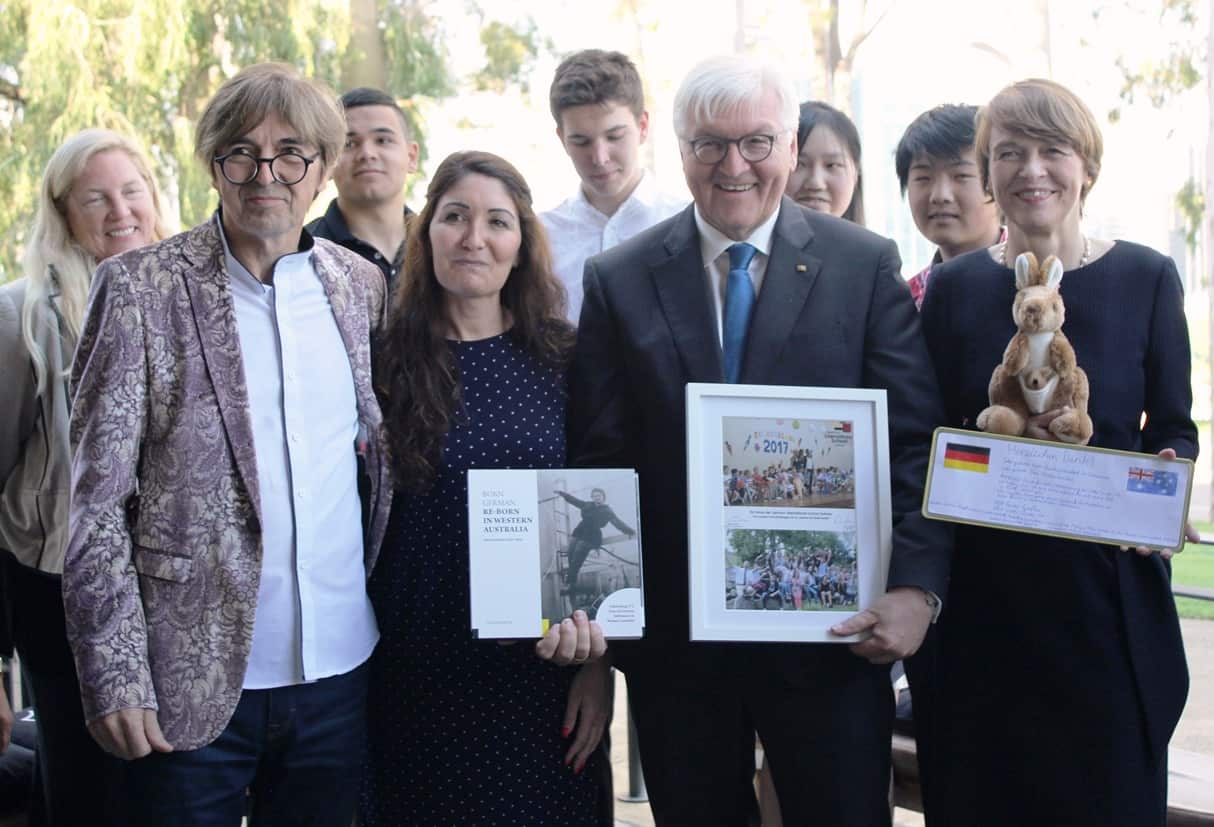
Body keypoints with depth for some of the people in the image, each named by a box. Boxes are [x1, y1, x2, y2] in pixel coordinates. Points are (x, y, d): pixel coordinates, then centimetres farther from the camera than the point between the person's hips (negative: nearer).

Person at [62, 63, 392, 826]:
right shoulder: (141, 289, -6)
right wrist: (114, 677, -12)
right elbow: (97, 499, -7)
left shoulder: (364, 286, 6)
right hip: (191, 681, -3)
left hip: (339, 671, 4)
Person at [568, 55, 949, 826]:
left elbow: (917, 442, -3)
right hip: (672, 639, 1)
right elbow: (600, 458, 2)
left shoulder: (866, 265, 0)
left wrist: (917, 587, -14)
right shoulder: (619, 281, 2)